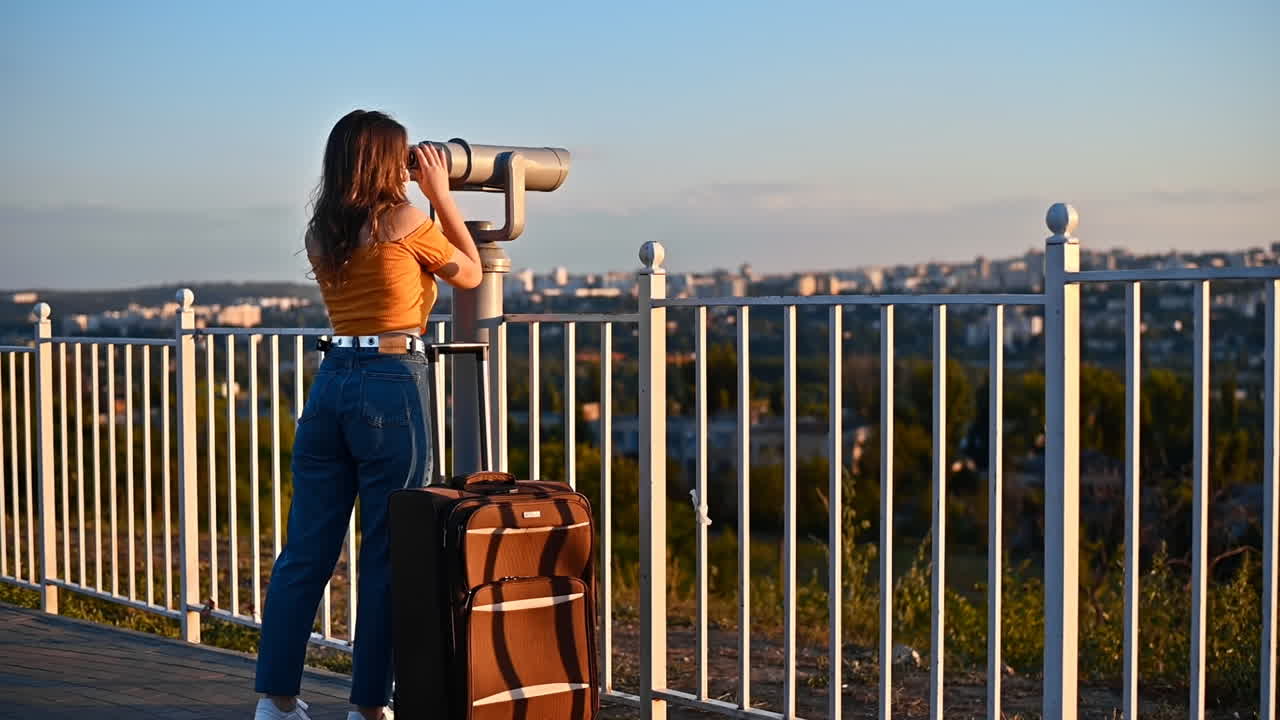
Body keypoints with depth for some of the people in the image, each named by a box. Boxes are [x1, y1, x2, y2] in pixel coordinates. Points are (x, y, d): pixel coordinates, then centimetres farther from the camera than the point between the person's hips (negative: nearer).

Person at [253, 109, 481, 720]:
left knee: (306, 549, 9)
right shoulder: (403, 220, -7)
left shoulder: (321, 233, 12)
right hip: (392, 383, -6)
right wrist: (440, 195, 10)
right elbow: (469, 274, 7)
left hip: (331, 383, 6)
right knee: (386, 553, 2)